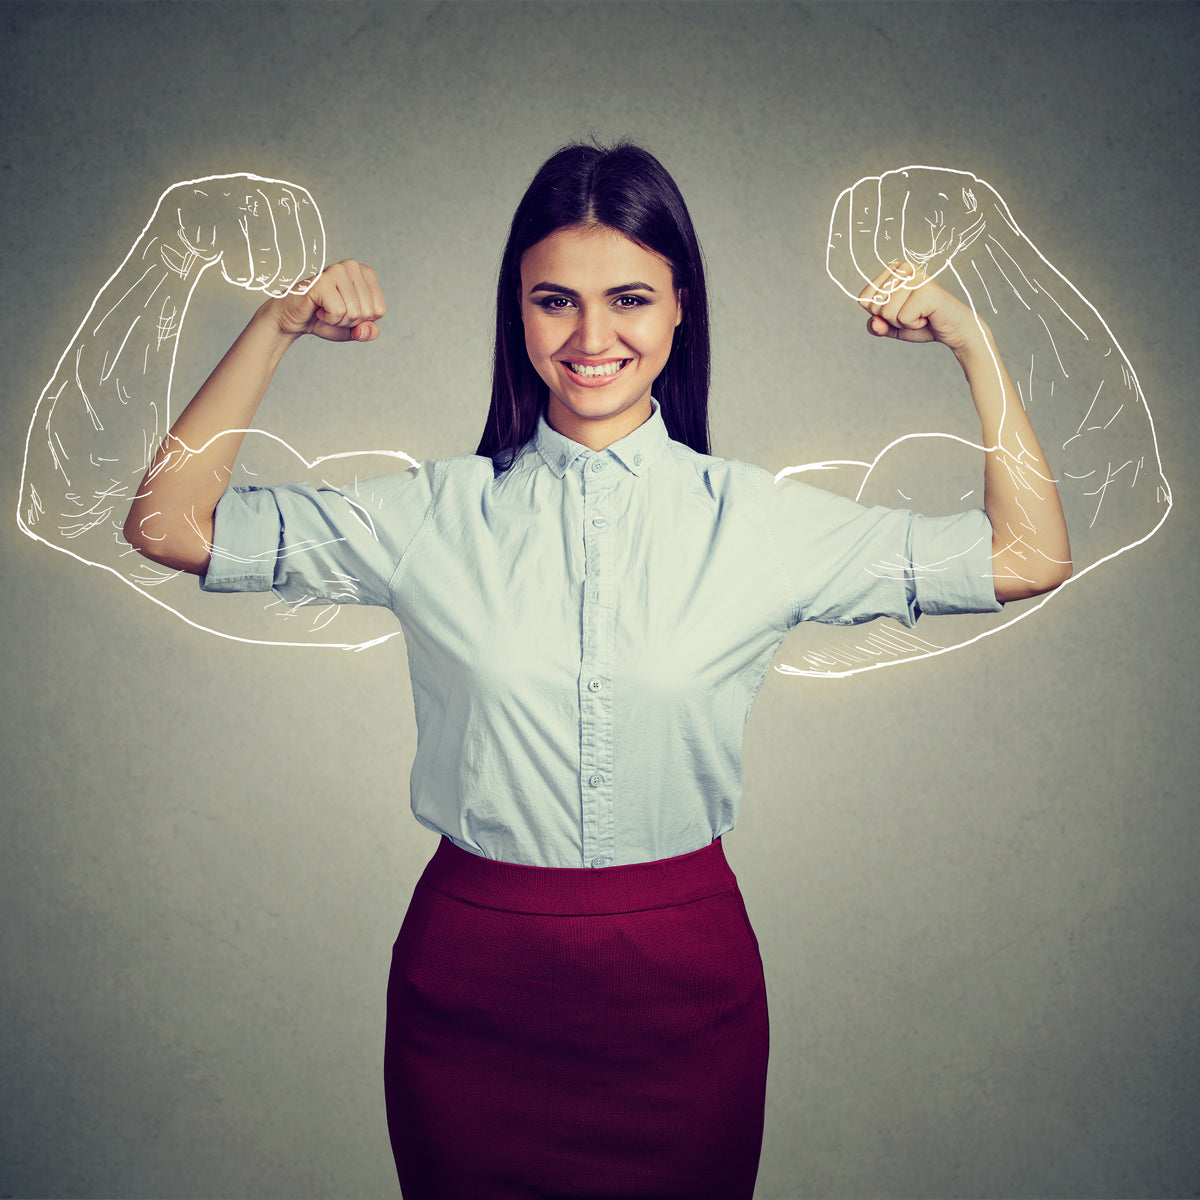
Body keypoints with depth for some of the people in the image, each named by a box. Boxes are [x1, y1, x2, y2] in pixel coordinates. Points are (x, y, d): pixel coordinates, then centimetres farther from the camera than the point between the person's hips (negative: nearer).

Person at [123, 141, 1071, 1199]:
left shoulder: (754, 519, -4)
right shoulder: (435, 514, -4)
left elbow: (1030, 558, -3)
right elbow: (169, 524, -5)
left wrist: (970, 337, -8)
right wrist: (276, 324, -11)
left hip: (685, 987, 0)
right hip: (471, 982, 0)